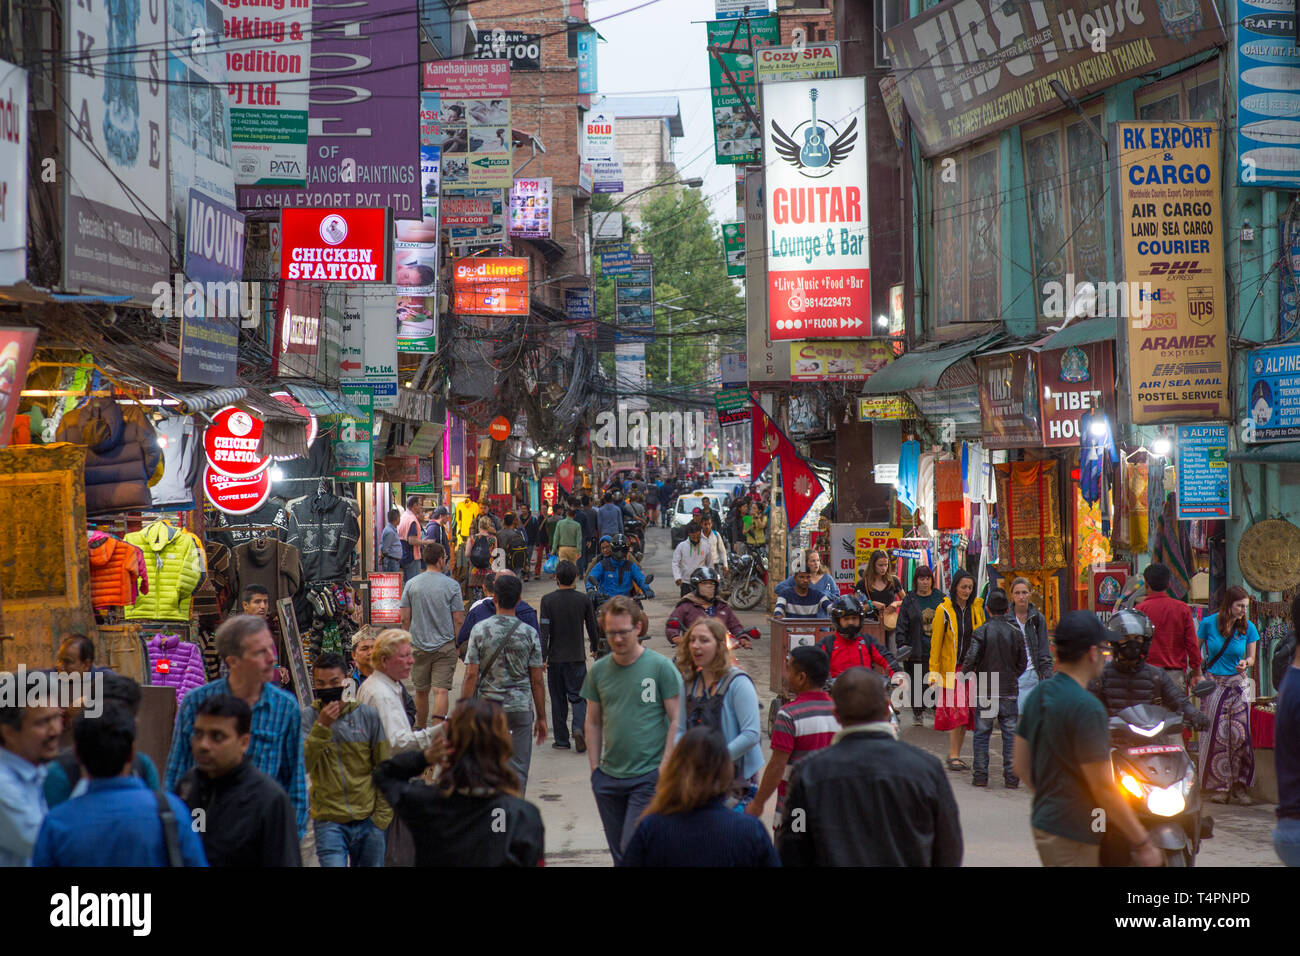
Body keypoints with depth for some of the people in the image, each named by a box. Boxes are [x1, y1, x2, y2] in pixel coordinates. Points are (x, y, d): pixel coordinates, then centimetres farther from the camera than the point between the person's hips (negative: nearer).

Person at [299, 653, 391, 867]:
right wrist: (322, 726, -21)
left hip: (368, 819, 2)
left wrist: (382, 814, 4)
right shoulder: (307, 717, -2)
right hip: (329, 821, -2)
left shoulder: (368, 715, 1)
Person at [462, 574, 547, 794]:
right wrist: (541, 717, 8)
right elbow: (537, 681, 0)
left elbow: (471, 675, -7)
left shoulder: (480, 630, -5)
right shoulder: (529, 633, -3)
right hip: (520, 709, 0)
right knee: (518, 770, 4)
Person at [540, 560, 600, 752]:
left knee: (558, 700, 9)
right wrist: (594, 648, 22)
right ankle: (580, 727, -20)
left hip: (555, 657, 0)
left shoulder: (548, 600, -6)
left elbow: (544, 631, -10)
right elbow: (592, 628, 6)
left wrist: (542, 657, -8)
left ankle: (561, 740, 12)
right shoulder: (584, 600, -2)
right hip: (577, 657, 0)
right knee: (578, 696, 5)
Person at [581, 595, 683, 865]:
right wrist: (595, 768, 8)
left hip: (649, 777, -5)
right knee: (619, 854, 11)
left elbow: (676, 720, -5)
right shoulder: (598, 670, 7)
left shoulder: (661, 667, -6)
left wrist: (664, 769, -10)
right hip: (609, 778, 5)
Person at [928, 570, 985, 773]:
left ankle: (955, 754, 14)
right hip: (951, 668, -4)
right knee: (956, 710, -10)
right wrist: (933, 670, -5)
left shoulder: (977, 608, 8)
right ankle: (953, 755, -7)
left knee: (966, 712, 5)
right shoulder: (944, 610, -3)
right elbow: (936, 641, -2)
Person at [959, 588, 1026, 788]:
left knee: (982, 734, 7)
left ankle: (980, 775, 8)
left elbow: (971, 659, -14)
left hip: (985, 691, -2)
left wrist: (964, 675, 4)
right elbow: (1023, 663, 7)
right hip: (1009, 692, 2)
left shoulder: (981, 631, -8)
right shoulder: (1016, 633, 0)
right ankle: (1011, 776, 6)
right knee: (1010, 734, 7)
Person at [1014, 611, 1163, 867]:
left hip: (1043, 824, 9)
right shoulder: (1087, 708, -21)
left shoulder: (1037, 695, 7)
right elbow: (1103, 788, -21)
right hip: (1072, 836, -9)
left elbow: (1021, 766, 13)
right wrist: (1142, 843, -14)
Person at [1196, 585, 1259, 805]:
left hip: (1238, 685, 1)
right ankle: (1218, 786, 6)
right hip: (1213, 685, -1)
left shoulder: (1248, 628, 1)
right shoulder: (1209, 624, -3)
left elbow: (1251, 657, 10)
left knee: (1240, 735, -6)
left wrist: (1245, 663, -12)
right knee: (1216, 734, -3)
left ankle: (1240, 786, 3)